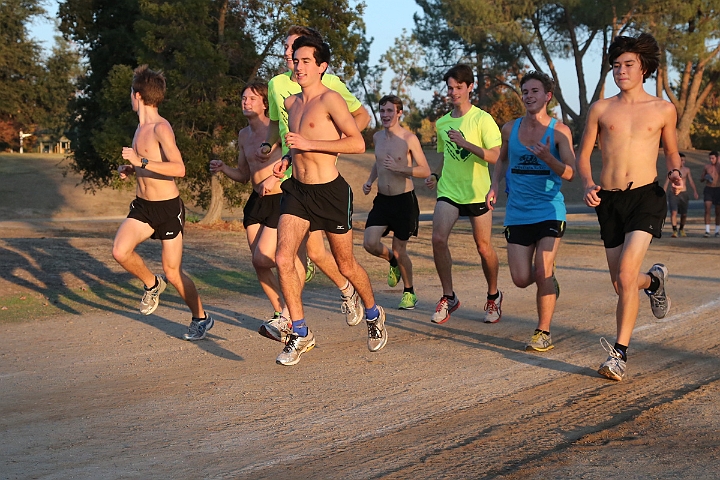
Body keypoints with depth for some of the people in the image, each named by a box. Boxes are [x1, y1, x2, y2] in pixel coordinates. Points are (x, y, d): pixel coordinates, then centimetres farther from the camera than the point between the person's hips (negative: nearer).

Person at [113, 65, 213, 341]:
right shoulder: (141, 128, 12)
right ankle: (152, 284, 11)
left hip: (168, 207, -7)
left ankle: (201, 318, 20)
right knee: (120, 251, -16)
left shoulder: (161, 128, -16)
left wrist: (141, 162, -29)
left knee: (172, 271, 0)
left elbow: (179, 168, -28)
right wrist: (130, 170, 10)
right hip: (142, 205, 7)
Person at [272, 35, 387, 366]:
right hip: (297, 190, 6)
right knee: (283, 259, -11)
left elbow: (358, 143, -20)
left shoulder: (330, 99, -11)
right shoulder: (291, 103, 11)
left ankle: (373, 315, 36)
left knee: (345, 265, 9)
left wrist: (309, 144, -22)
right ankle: (300, 333, 0)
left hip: (330, 192, -6)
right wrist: (289, 156, 9)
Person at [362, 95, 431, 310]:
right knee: (370, 243, -11)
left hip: (404, 200, -5)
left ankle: (409, 292, 23)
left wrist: (399, 168, -26)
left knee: (399, 250, 1)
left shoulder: (409, 139, -11)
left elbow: (425, 170, -12)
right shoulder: (377, 137, 7)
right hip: (382, 199, 5)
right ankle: (392, 261, 24)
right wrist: (370, 181, 10)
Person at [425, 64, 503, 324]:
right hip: (448, 190, 4)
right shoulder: (441, 123, 10)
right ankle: (448, 296, -2)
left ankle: (493, 296, 27)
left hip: (477, 192, -4)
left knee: (483, 247, 4)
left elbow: (494, 156, -15)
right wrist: (435, 175, 5)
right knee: (438, 238, -16)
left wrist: (464, 143, -23)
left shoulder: (482, 119, -7)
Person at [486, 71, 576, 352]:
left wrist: (547, 157, -28)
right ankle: (548, 276, 36)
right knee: (521, 279, 0)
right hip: (517, 213, 4)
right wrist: (495, 185, 5)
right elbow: (501, 160, 23)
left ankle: (543, 332, 5)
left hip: (549, 211, -3)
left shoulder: (559, 131, -4)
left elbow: (570, 173, -10)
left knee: (542, 274, -11)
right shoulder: (510, 129, 6)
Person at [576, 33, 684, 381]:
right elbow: (583, 156, 12)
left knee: (626, 274, -21)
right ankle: (654, 280, 47)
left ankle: (620, 353, -14)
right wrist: (588, 185, -8)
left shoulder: (663, 110, 5)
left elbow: (671, 151, 19)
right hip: (609, 200, 3)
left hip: (646, 196, -3)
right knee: (621, 284, 10)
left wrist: (675, 173, -4)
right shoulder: (601, 110, 8)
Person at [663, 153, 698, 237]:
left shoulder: (686, 169, 3)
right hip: (673, 193, -2)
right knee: (673, 212, -17)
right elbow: (666, 182, -2)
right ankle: (674, 231, -15)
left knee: (684, 214, 9)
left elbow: (691, 181, 0)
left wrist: (695, 191, -15)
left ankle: (681, 229, 34)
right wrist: (663, 194, -9)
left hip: (683, 193, 2)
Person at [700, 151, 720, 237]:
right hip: (708, 190, 0)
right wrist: (705, 177, -14)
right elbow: (701, 180, 8)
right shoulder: (706, 167, 3)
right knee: (707, 210, -16)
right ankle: (707, 231, -18)